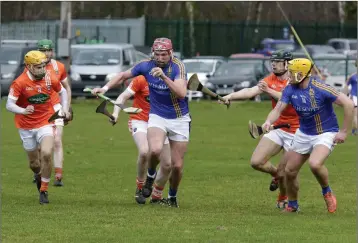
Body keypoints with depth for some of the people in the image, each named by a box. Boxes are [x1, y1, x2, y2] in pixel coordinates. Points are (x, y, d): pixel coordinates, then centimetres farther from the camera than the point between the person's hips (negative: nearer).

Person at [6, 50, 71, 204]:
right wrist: (23, 111, -42)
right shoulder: (20, 83, -17)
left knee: (46, 154, -23)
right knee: (34, 163, 9)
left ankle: (44, 190, -6)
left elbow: (62, 92, 14)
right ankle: (39, 175, 48)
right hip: (26, 126, -1)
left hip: (45, 122, 1)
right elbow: (9, 104, -24)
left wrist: (65, 109, 4)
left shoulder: (50, 79, -7)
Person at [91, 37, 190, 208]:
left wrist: (164, 76, -41)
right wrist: (105, 88, 1)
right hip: (157, 117, 1)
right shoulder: (146, 65, -8)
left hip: (179, 119, -1)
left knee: (177, 166, 1)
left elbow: (181, 93, -33)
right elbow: (123, 75, 11)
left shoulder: (178, 67, -18)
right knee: (155, 150, -30)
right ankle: (151, 175, 2)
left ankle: (172, 196, 28)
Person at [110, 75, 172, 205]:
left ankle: (156, 196, 25)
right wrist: (116, 112, -24)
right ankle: (140, 188, -12)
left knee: (167, 165, 1)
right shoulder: (141, 80, -10)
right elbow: (123, 97, -9)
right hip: (139, 121, -5)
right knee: (144, 151, -33)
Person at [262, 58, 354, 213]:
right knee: (290, 171, 6)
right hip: (303, 134, 6)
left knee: (315, 164, -32)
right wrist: (268, 121, -34)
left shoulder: (320, 89, -25)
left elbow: (348, 104, -24)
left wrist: (344, 131, -19)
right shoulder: (290, 90, -7)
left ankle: (327, 192, -3)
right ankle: (292, 205, 31)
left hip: (326, 133, -6)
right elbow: (278, 109, -11)